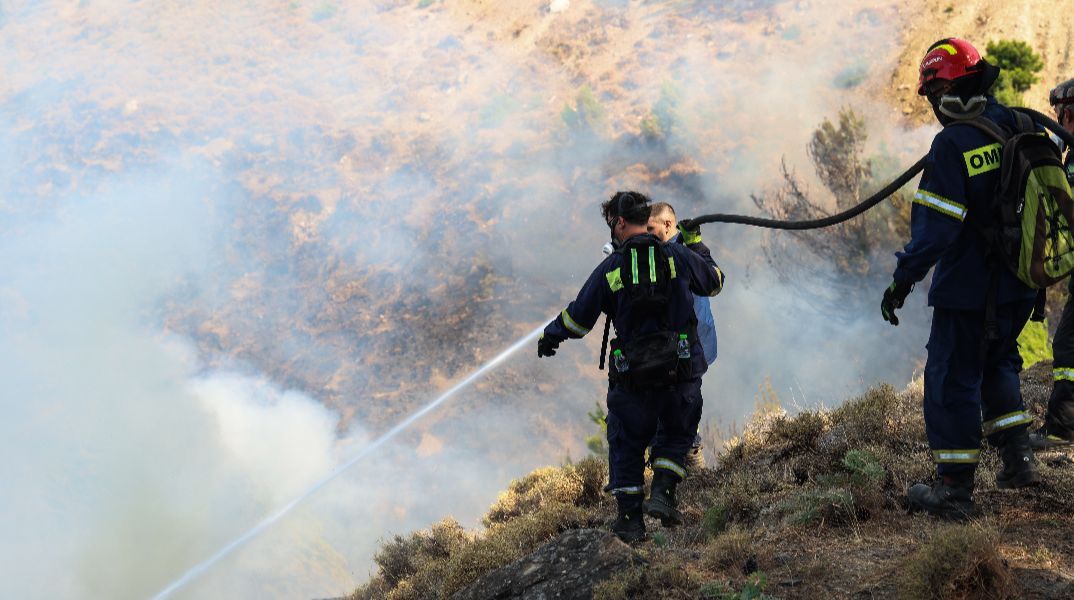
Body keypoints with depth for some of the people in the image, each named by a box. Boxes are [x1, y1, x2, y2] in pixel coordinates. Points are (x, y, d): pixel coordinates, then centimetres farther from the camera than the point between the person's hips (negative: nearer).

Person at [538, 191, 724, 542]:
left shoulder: (610, 269, -3)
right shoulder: (678, 257, -1)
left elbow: (578, 318, 6)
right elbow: (714, 282, 18)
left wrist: (550, 337, 26)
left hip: (632, 375, -1)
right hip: (682, 369, 1)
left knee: (627, 443, 14)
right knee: (677, 433, 21)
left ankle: (631, 520, 14)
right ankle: (662, 492, 1)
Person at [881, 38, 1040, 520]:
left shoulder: (953, 145, -20)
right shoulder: (1014, 127, 2)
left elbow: (936, 227, -23)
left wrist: (903, 279, -15)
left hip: (968, 289, -7)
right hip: (1019, 284, 7)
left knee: (952, 380, 2)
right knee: (998, 363, 27)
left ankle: (954, 490, 6)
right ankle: (1017, 458, 22)